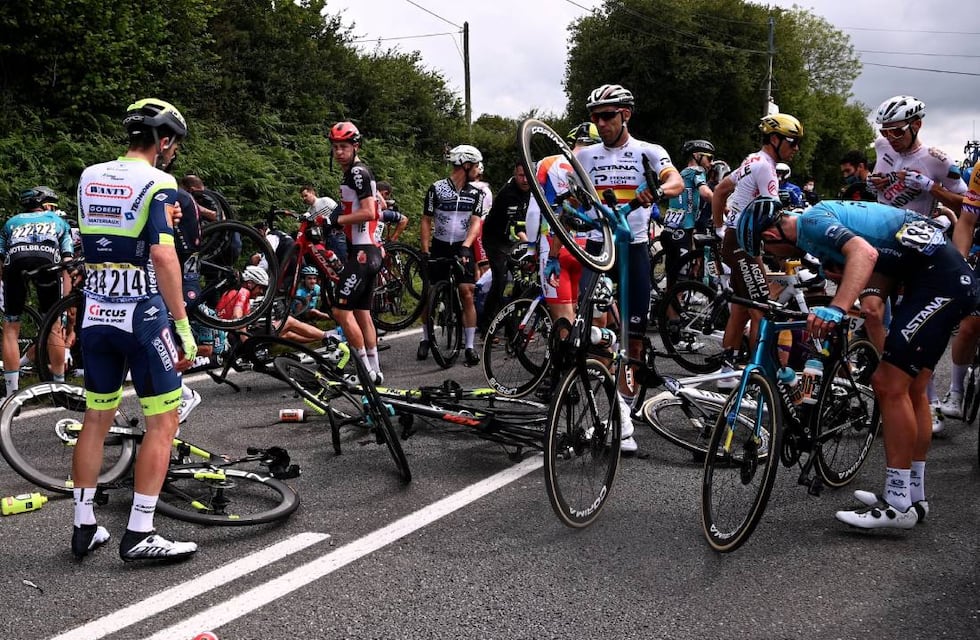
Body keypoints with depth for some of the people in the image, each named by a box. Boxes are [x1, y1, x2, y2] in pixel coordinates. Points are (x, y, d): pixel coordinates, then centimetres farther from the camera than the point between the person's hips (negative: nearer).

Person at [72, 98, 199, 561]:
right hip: (143, 317, -7)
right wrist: (184, 326, -17)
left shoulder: (89, 178, 9)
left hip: (95, 315, 7)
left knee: (96, 421, 15)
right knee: (162, 423, 2)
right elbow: (162, 257, -20)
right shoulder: (158, 183, -11)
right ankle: (139, 535, 1)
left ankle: (84, 527, 21)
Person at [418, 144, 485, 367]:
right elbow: (426, 221, -1)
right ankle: (425, 339, 23)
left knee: (467, 295, -9)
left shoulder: (476, 194, 4)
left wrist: (465, 247, -21)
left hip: (463, 249, 1)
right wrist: (425, 251, -8)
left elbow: (476, 223, -5)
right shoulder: (436, 189, -4)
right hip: (439, 248, -1)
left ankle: (469, 346, -4)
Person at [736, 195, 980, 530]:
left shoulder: (811, 222, -12)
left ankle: (898, 504, -2)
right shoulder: (822, 215, 18)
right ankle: (914, 495, 24)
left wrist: (835, 310, -41)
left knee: (890, 386, -9)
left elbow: (865, 253, -31)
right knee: (911, 388, 15)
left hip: (939, 280, -11)